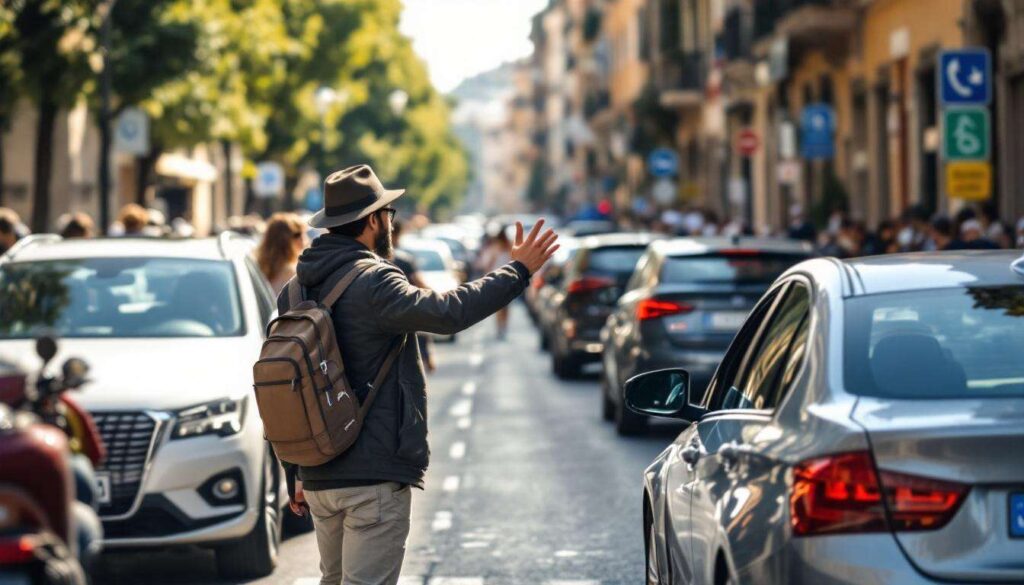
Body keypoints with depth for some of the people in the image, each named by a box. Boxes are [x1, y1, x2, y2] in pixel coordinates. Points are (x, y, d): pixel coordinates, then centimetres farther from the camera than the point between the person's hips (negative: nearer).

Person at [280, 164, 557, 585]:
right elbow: (447, 313, -30)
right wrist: (517, 272, -18)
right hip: (373, 479, -8)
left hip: (318, 479, 8)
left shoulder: (296, 290, 11)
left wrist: (295, 477, 21)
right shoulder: (370, 282, -15)